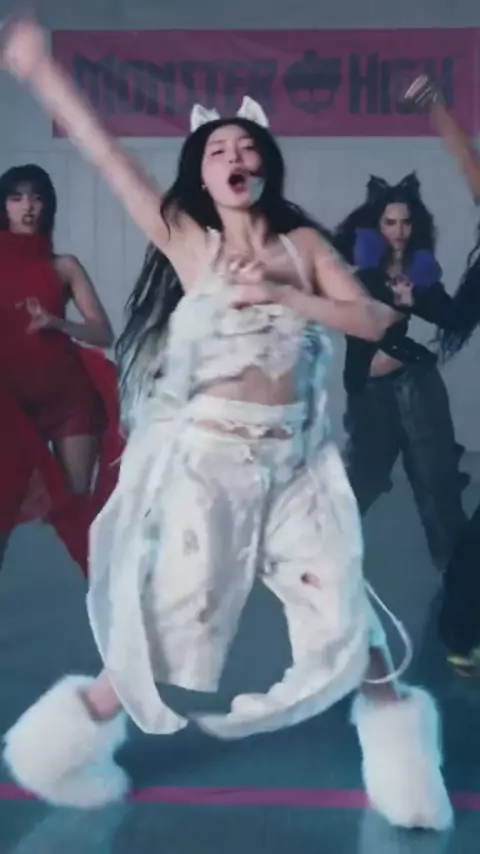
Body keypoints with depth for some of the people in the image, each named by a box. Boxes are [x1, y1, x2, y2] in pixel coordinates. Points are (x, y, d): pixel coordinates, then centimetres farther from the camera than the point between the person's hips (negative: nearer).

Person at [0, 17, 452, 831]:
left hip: (296, 459, 3)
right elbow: (107, 157, -3)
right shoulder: (189, 242, -1)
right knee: (178, 625, 2)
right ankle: (81, 724, 25)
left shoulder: (304, 242, 6)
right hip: (208, 456, -2)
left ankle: (392, 723, 29)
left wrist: (283, 293, -14)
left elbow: (373, 319, -2)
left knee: (341, 607, 5)